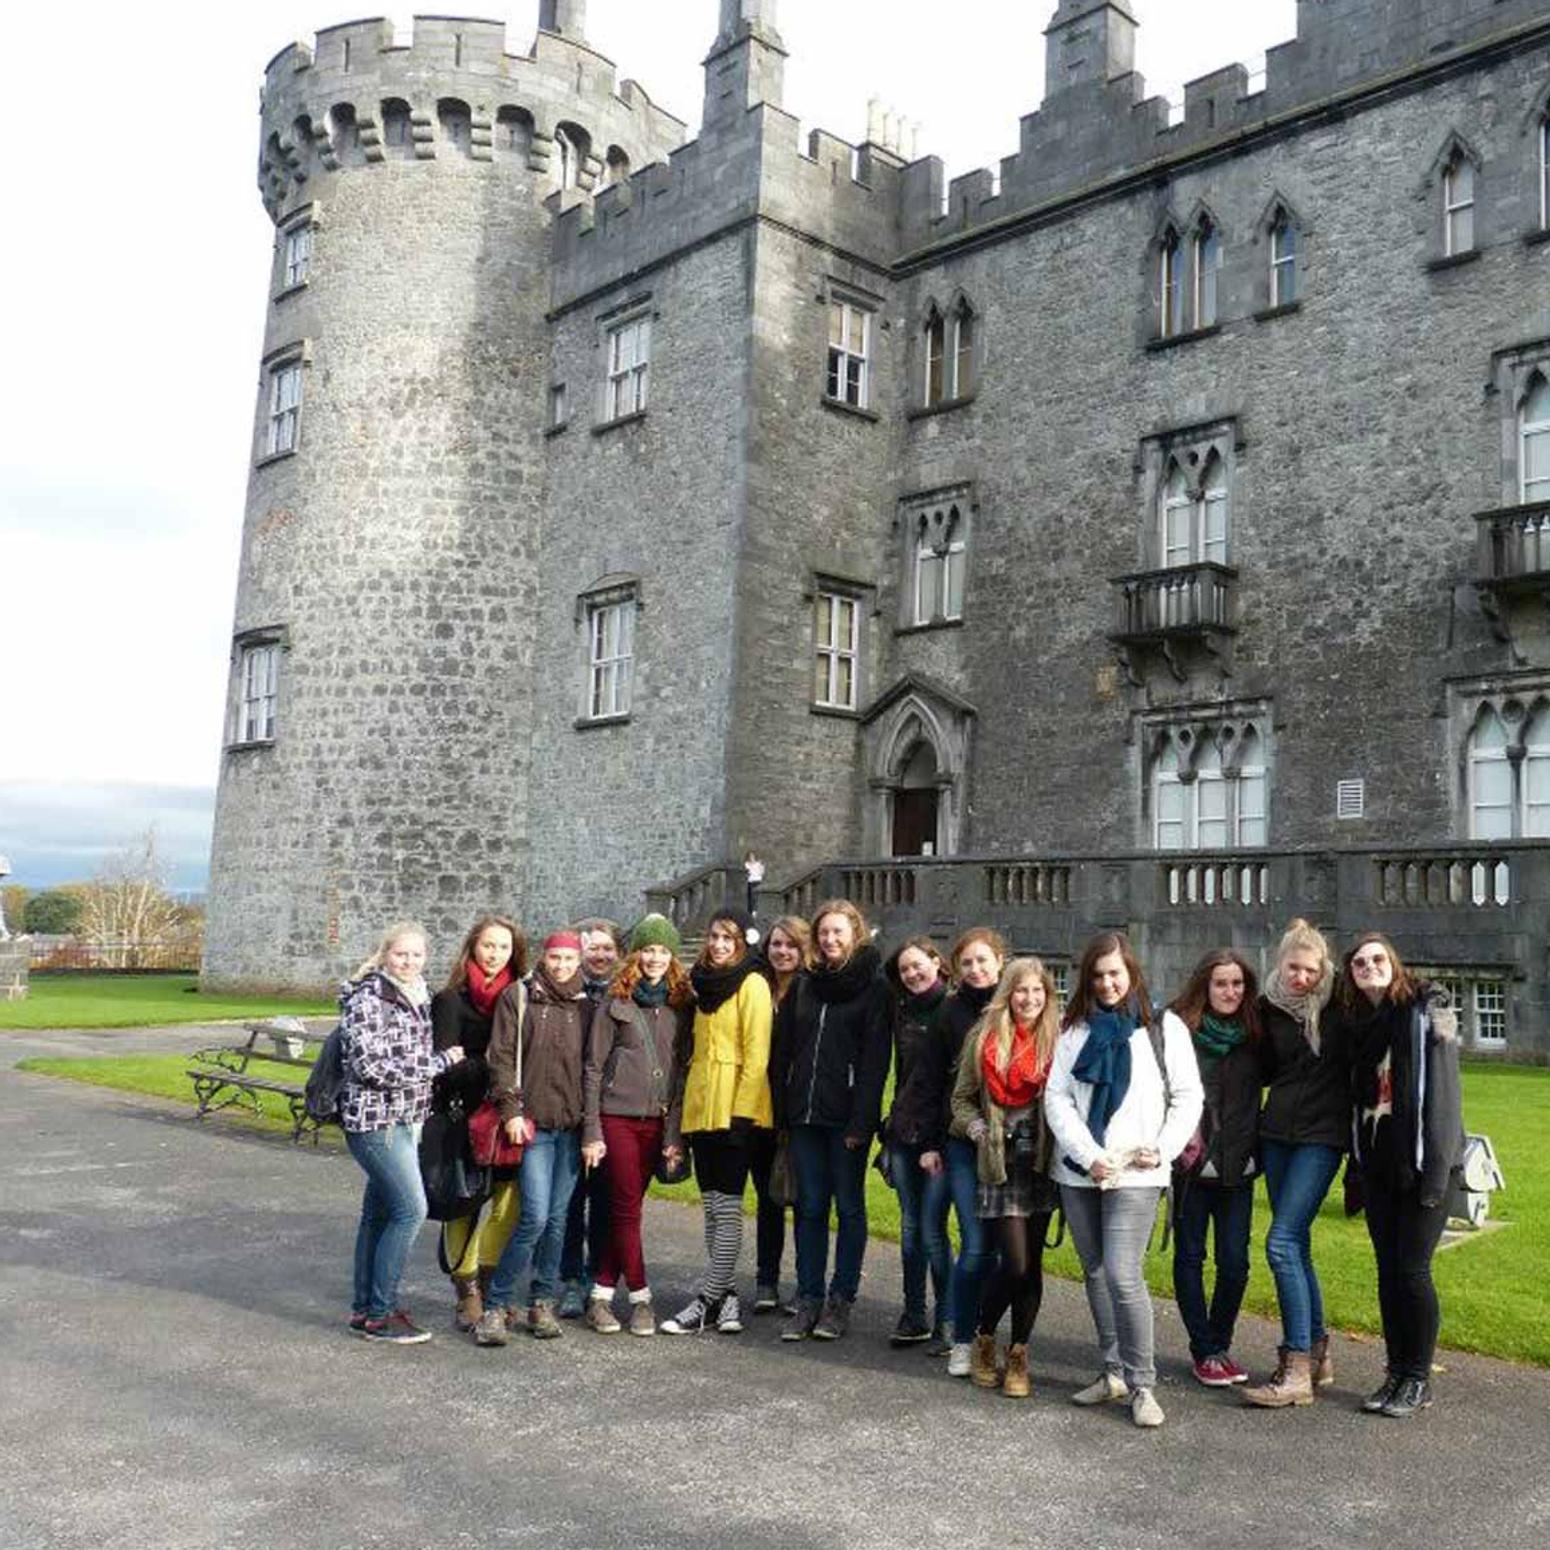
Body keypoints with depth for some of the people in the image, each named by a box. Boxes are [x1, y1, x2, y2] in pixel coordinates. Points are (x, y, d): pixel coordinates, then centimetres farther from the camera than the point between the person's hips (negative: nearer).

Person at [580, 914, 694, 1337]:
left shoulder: (681, 1006, 7)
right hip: (618, 1117, -3)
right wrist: (591, 1131, -5)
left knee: (625, 1210, 6)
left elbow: (683, 1069, 8)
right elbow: (594, 1068, 0)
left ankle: (601, 1295, 15)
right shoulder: (616, 1004, 0)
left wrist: (675, 1132, 3)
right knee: (626, 1210, -2)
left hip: (657, 1122, 3)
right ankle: (640, 1298, 7)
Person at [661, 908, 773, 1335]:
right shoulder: (706, 983, 17)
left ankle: (707, 1301, -1)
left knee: (727, 1207, -4)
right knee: (712, 1206, 10)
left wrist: (741, 1112, -17)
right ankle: (725, 1297, 17)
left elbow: (756, 1055, -13)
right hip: (701, 1107, 8)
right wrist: (690, 1100, 15)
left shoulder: (752, 984, -7)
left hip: (733, 1107, -8)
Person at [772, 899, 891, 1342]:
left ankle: (841, 1301, 14)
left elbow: (875, 1059, -9)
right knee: (809, 1207, 8)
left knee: (848, 1206, 5)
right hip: (804, 1114, 5)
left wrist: (862, 1120, -16)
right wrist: (782, 1109, 6)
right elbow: (784, 1050, 13)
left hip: (847, 1117, -5)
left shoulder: (874, 988, -3)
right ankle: (809, 1300, 14)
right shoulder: (805, 986, 13)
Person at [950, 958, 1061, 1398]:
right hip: (1001, 1164, -1)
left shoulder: (1058, 1039, 2)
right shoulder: (984, 1039, 3)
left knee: (1031, 1263, 5)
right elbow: (962, 1098, 10)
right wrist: (976, 1128, -6)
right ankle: (984, 1340, 18)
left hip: (1042, 1164, 1)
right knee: (1015, 1263, -7)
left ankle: (1018, 1357, 20)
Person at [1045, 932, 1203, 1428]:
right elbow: (1057, 1097, 3)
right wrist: (1088, 1156, -9)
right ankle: (1114, 1372, 22)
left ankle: (1141, 1384, -3)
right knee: (1095, 1274, 10)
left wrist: (1163, 1149, -9)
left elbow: (1188, 1097, 4)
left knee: (1122, 1275, -14)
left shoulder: (1164, 1028, 4)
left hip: (1135, 1175, -4)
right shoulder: (1075, 1030, 10)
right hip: (1078, 1173, 4)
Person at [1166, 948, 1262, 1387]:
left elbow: (1258, 1093, 15)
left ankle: (1221, 1344, 20)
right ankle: (1204, 1351, 16)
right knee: (1190, 1256, 6)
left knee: (1234, 1261, 2)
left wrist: (1255, 1151, 8)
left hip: (1236, 1167, 3)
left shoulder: (1253, 1035, 6)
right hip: (1190, 1165, -3)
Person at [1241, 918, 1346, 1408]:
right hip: (1277, 1132, 5)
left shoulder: (1337, 1006, -7)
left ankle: (1296, 1372, -9)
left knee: (1282, 1242, -13)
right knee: (1296, 1244, 11)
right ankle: (1317, 1353, 24)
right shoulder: (1270, 1008, 5)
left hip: (1322, 1134, -5)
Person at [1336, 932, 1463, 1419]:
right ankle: (1395, 1372, 20)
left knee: (1412, 1269, -3)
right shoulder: (1354, 1022, 11)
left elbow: (1442, 1091, -11)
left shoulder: (1428, 1010, -6)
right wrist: (1356, 1166, 10)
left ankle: (1418, 1380, 10)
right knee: (1387, 1270, 10)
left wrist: (1436, 1169, -16)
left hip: (1420, 1160, -5)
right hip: (1376, 1161, 6)